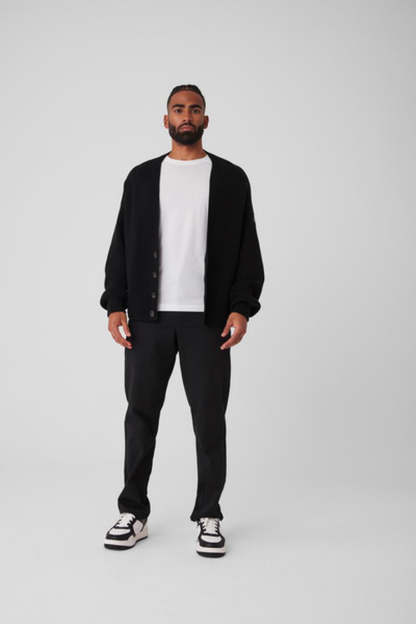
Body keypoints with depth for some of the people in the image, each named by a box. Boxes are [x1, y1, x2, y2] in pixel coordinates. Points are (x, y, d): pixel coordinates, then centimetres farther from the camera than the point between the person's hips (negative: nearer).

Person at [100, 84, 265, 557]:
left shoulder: (231, 179, 6)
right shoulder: (141, 177, 10)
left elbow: (247, 249, 2)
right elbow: (122, 246, 8)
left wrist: (242, 307, -9)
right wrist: (114, 306, -2)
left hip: (207, 319, -1)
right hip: (147, 317, 2)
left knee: (209, 419, 4)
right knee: (140, 415, 6)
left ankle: (208, 517, 18)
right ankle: (133, 513, 21)